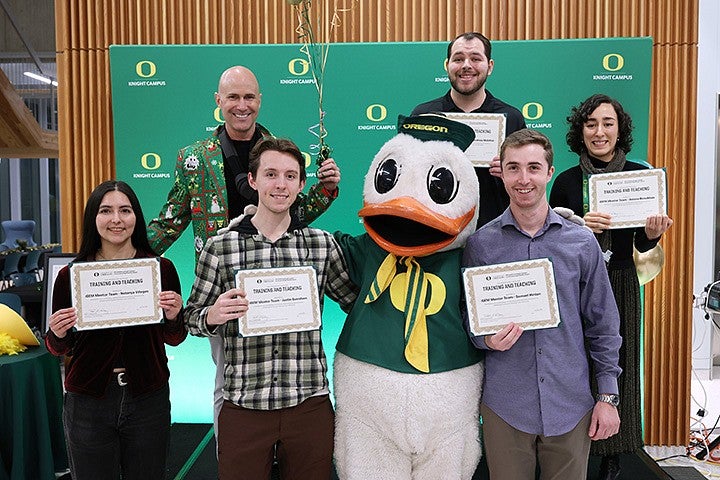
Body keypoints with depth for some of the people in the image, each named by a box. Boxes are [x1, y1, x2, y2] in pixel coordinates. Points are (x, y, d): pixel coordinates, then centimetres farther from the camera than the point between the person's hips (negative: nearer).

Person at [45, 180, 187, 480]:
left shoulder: (161, 268, -5)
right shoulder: (70, 275, -4)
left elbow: (174, 340, 4)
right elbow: (58, 349, 6)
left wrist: (173, 317, -17)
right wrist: (58, 334, -15)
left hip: (148, 399, 0)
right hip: (88, 404, 0)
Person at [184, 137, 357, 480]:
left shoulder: (323, 244, 2)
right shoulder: (219, 248, -2)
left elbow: (357, 302, 11)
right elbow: (193, 318, 5)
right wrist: (213, 316, -15)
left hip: (309, 404, 1)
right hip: (243, 408, -1)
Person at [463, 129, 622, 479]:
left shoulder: (582, 242, 0)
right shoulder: (480, 244, -3)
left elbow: (602, 324, 5)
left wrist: (608, 395, 4)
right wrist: (487, 339, -17)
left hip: (571, 406, 1)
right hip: (504, 407, -1)